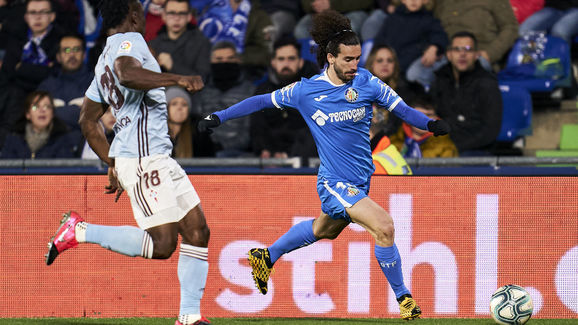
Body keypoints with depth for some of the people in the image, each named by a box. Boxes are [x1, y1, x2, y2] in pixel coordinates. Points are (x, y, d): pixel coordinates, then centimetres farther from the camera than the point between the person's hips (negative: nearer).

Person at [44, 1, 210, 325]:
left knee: (197, 231, 6)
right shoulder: (129, 41, -7)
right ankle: (79, 230, -4)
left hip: (159, 158, 10)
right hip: (143, 160, -10)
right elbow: (127, 73, -32)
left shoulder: (105, 59, 21)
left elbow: (88, 120, 25)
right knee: (162, 244, -13)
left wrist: (113, 164, 28)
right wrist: (177, 79, -33)